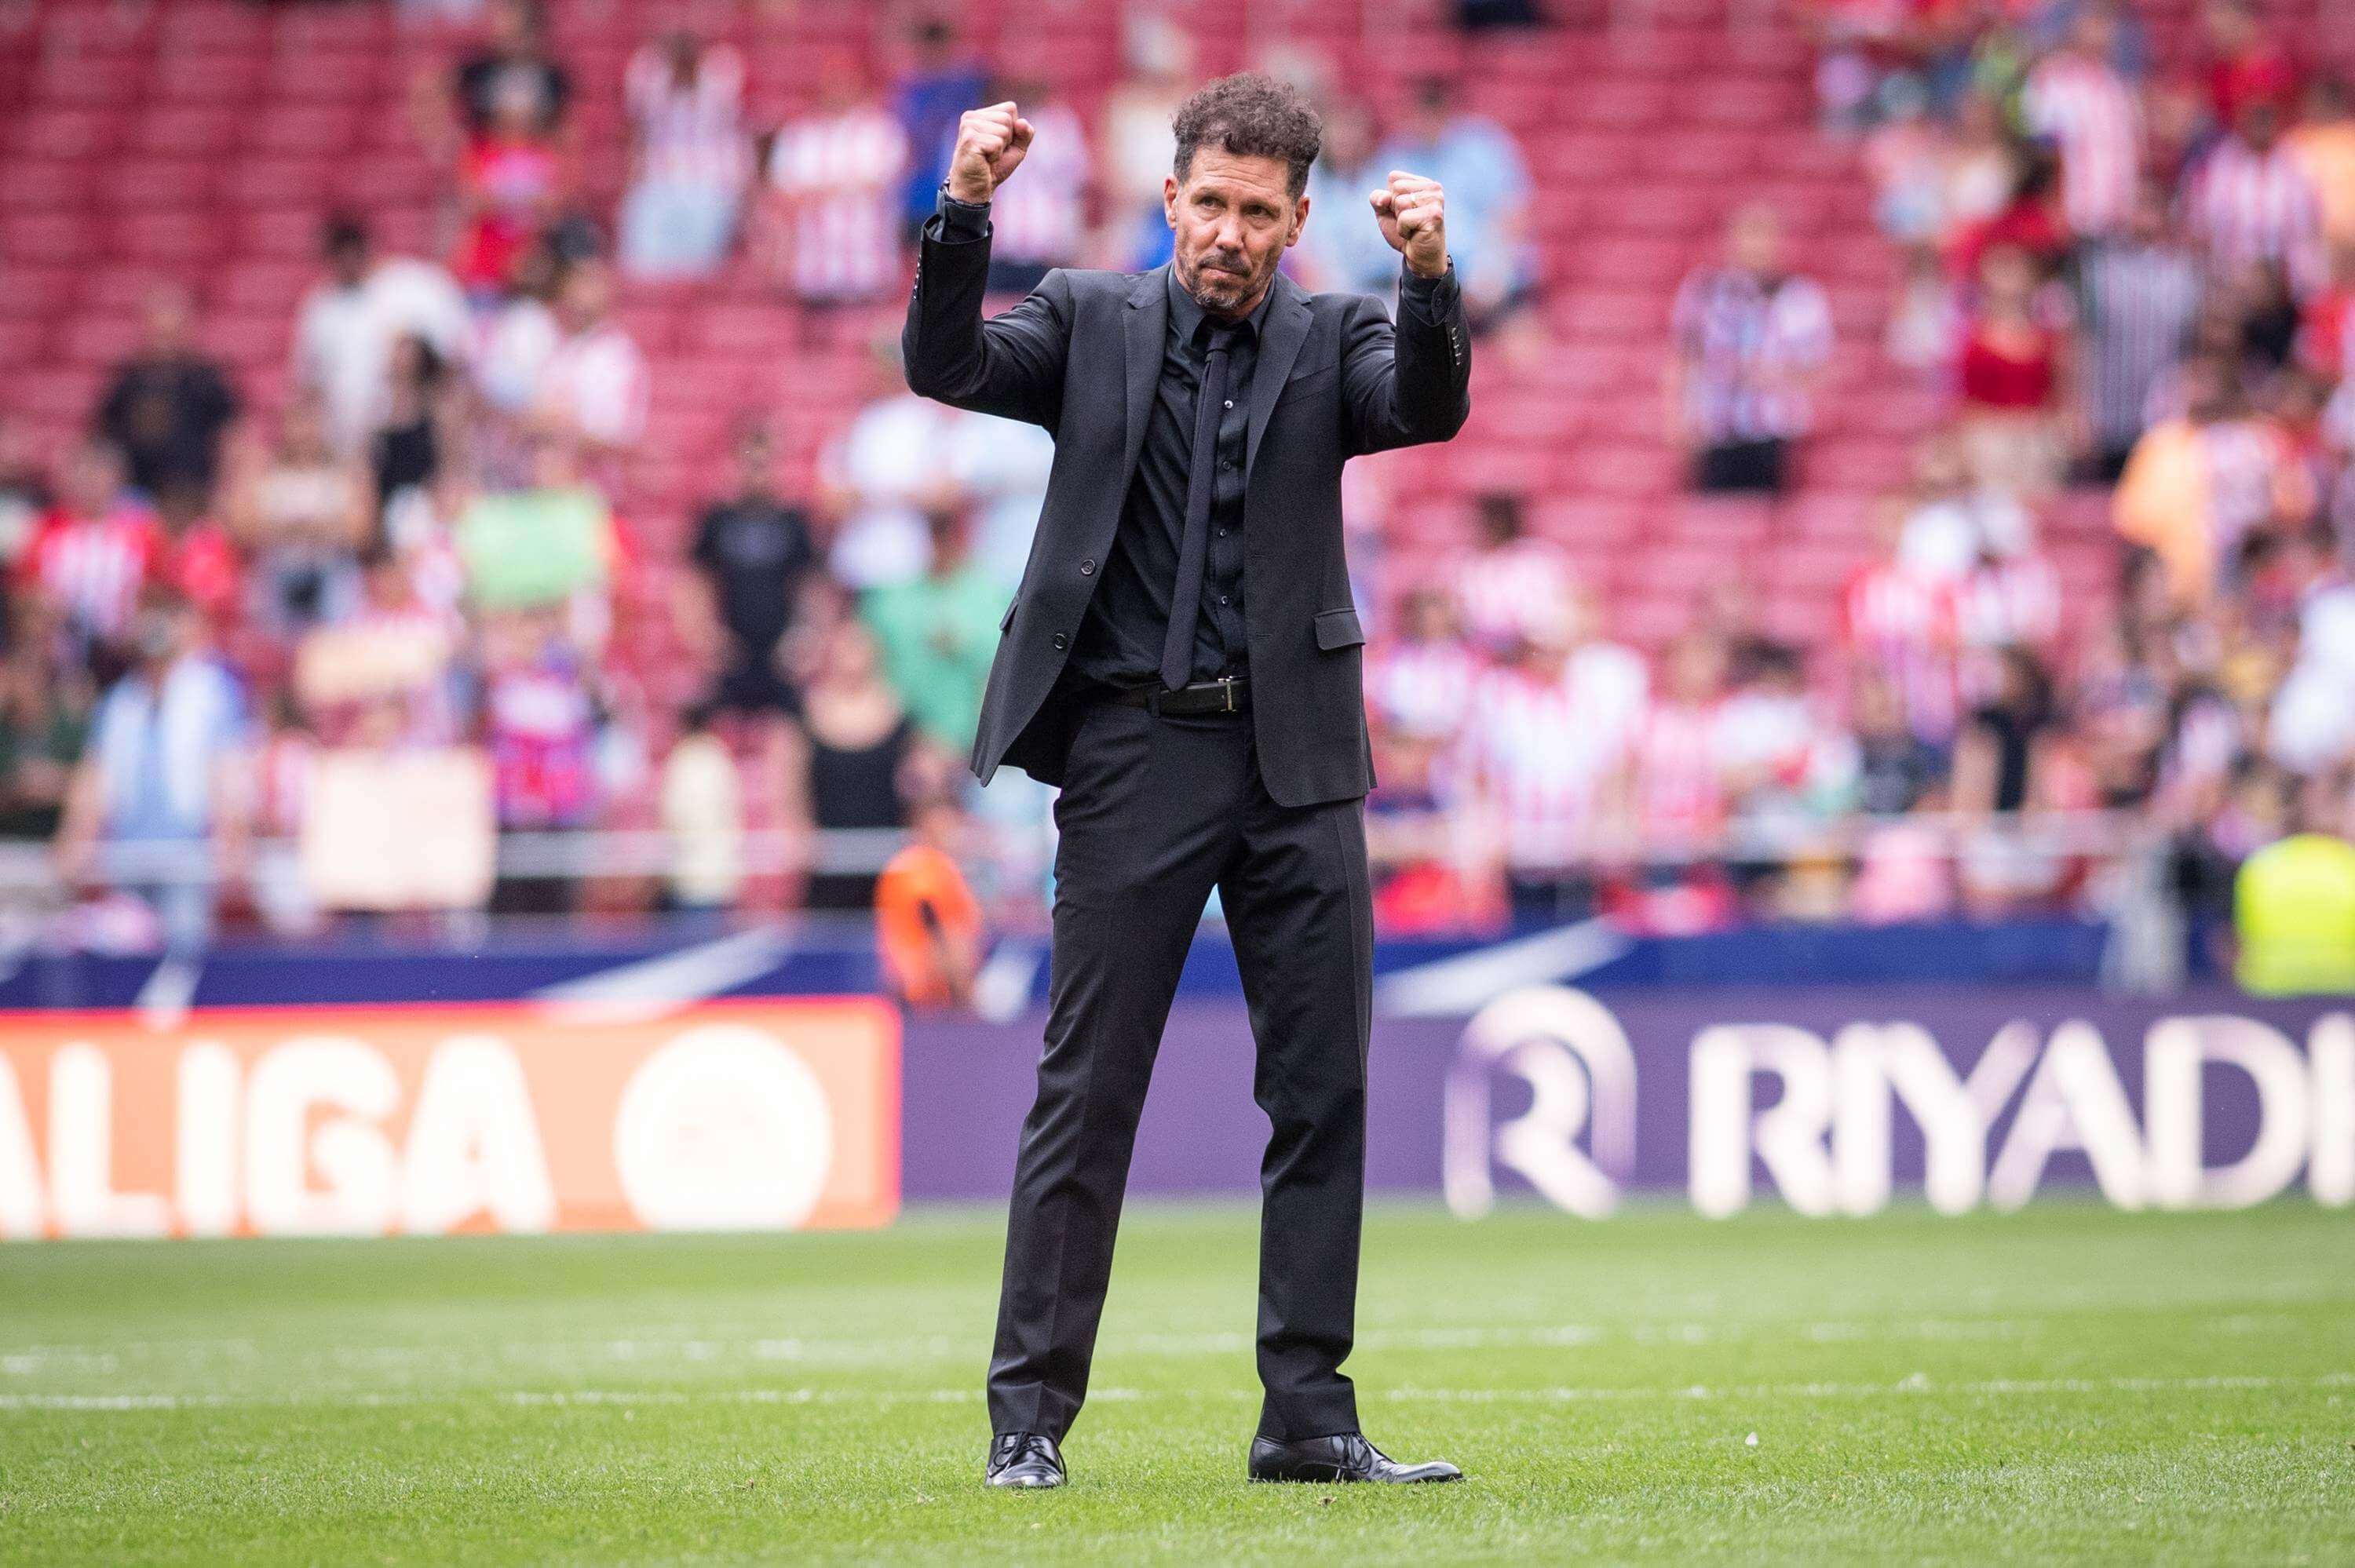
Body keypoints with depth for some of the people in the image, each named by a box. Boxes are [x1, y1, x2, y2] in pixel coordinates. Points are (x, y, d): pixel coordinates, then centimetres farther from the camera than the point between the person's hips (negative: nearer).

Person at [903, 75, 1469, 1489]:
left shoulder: (1332, 342, 9)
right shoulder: (1091, 322, 7)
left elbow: (1431, 408, -10)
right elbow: (946, 365, -8)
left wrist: (1431, 279, -29)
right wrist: (965, 215, -25)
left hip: (1298, 760, 2)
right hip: (1138, 749, -2)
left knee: (1325, 1092, 3)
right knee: (1087, 1094, -1)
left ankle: (1309, 1416, 9)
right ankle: (1030, 1414, 3)